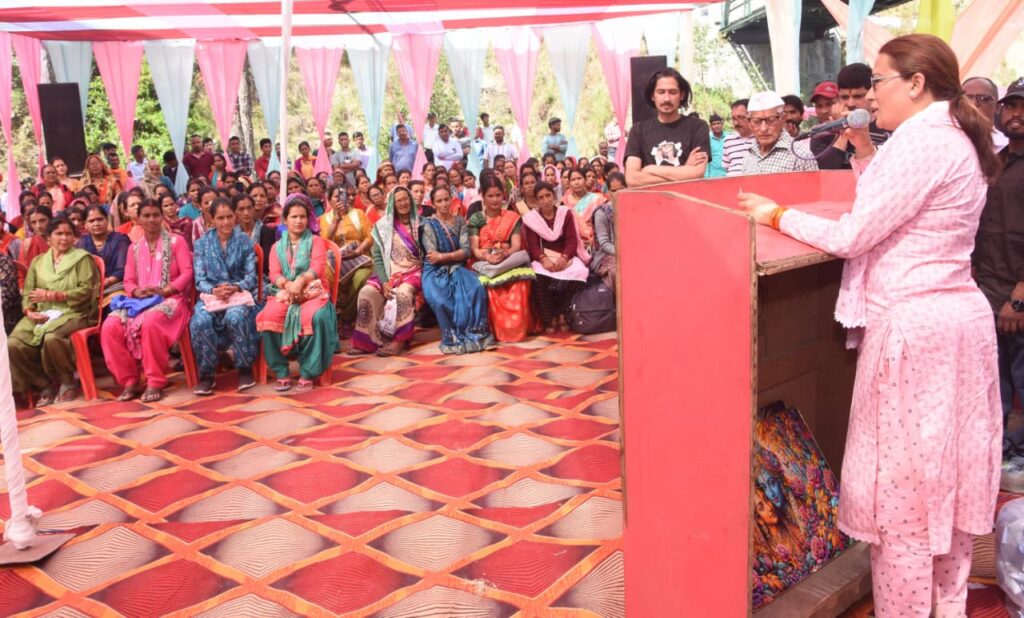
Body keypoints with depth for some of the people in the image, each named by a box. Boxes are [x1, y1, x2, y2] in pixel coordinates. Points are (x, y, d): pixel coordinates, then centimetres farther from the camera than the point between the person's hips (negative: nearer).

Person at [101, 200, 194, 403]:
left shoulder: (176, 241, 5)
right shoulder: (134, 248, 19)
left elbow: (187, 273, -4)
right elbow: (128, 281, 14)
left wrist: (165, 290, -18)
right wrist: (137, 292, -10)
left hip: (170, 300, -5)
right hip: (140, 301, 5)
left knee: (150, 323, -39)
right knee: (110, 327, -23)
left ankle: (155, 382, -25)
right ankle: (129, 381, -12)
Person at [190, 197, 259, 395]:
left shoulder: (244, 241, 7)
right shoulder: (202, 243, 9)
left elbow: (251, 276, 1)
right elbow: (199, 279, 3)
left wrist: (236, 287, -19)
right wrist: (214, 290, -19)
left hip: (239, 292, -1)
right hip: (210, 294, 1)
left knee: (234, 318, -37)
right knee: (200, 321, -33)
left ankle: (245, 368, -16)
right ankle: (206, 373, -14)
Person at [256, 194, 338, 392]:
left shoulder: (316, 241, 12)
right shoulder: (277, 246, 19)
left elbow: (317, 268, -6)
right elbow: (274, 275, 4)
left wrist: (300, 281, -26)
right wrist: (288, 285, -20)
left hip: (312, 292, -2)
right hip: (284, 293, 2)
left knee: (314, 317, -37)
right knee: (268, 317, -31)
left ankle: (307, 373, -28)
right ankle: (281, 372, -21)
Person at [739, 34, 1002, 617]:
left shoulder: (921, 139, -16)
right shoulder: (953, 137, 13)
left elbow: (851, 237, -17)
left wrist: (778, 214, -6)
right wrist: (866, 153, 12)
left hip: (914, 328, -10)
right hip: (957, 316, 10)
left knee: (900, 481, 1)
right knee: (944, 471, 18)